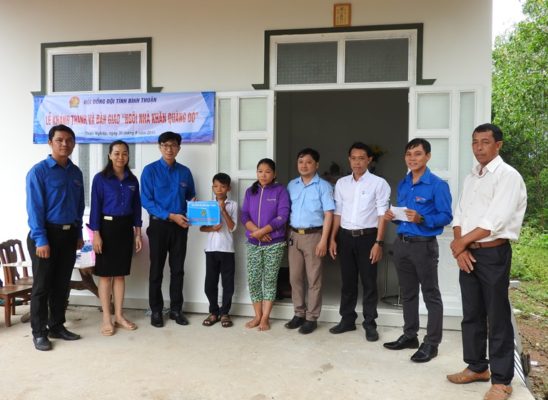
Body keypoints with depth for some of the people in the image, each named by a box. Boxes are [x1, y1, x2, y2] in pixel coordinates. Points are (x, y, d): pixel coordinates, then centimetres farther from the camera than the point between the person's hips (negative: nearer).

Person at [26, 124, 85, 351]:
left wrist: (79, 234, 10)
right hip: (46, 233, -5)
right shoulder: (39, 171, -10)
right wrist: (41, 240, -18)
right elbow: (34, 208, -13)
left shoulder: (76, 173, 8)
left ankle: (57, 326, 25)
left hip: (69, 234, 6)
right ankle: (39, 332, 14)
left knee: (62, 284, 13)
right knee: (42, 285, 2)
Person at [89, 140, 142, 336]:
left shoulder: (132, 180, 8)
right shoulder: (100, 178, -5)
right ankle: (106, 318, 10)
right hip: (107, 227, -4)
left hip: (125, 228, 4)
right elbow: (95, 207, -7)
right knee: (105, 274, 2)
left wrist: (137, 233, 7)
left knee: (120, 274, 10)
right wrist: (96, 233, -13)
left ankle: (119, 315, 19)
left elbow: (136, 207, 10)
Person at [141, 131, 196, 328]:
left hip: (180, 226, 3)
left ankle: (176, 309, 21)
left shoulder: (185, 172, 7)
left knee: (178, 269, 9)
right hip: (159, 225, -3)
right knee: (156, 269, 5)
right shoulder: (150, 170, -5)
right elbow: (146, 201, -11)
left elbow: (191, 195, 17)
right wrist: (170, 216, -19)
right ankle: (156, 311, 17)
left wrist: (193, 202, -8)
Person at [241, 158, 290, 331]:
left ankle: (265, 318, 10)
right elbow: (244, 216, 2)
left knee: (270, 280, 2)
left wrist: (262, 231, -17)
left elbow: (282, 217, -11)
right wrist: (256, 231, -15)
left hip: (274, 244, -3)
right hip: (253, 243, 4)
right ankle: (257, 316, 17)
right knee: (253, 280, 3)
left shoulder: (280, 190, -2)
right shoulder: (250, 191, 9)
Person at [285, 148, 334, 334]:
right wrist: (288, 235, 5)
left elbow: (328, 214, -7)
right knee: (295, 277, 9)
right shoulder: (292, 185, 10)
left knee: (313, 279, 2)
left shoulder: (323, 186, -4)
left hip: (313, 235, -5)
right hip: (294, 235, 5)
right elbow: (287, 211, 13)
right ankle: (299, 314, 22)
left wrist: (323, 240, -13)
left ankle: (312, 318, 11)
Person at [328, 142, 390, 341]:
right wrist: (333, 238, 7)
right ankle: (347, 320, 24)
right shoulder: (341, 183, 8)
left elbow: (382, 214, -8)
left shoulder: (378, 183, -5)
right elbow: (338, 213, 12)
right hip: (345, 236, 4)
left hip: (367, 236, -4)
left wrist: (378, 242, -14)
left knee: (369, 282, 4)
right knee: (347, 281, 12)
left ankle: (370, 324, 15)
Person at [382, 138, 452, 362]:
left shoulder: (437, 185, -10)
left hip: (424, 245, -7)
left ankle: (431, 343, 11)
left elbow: (446, 216, -13)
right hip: (401, 243, 7)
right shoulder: (403, 184, 12)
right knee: (407, 293, 15)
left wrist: (421, 219, -26)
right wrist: (392, 216, -1)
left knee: (431, 295, 3)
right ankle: (409, 335, 28)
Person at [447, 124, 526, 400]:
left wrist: (462, 241, -9)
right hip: (468, 254, 7)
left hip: (493, 254, -7)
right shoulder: (470, 178, 14)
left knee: (497, 318, 1)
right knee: (472, 314, 15)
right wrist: (460, 248, -5)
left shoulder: (508, 176, -10)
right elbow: (459, 216, 11)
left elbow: (495, 221, -18)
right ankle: (477, 367, 30)